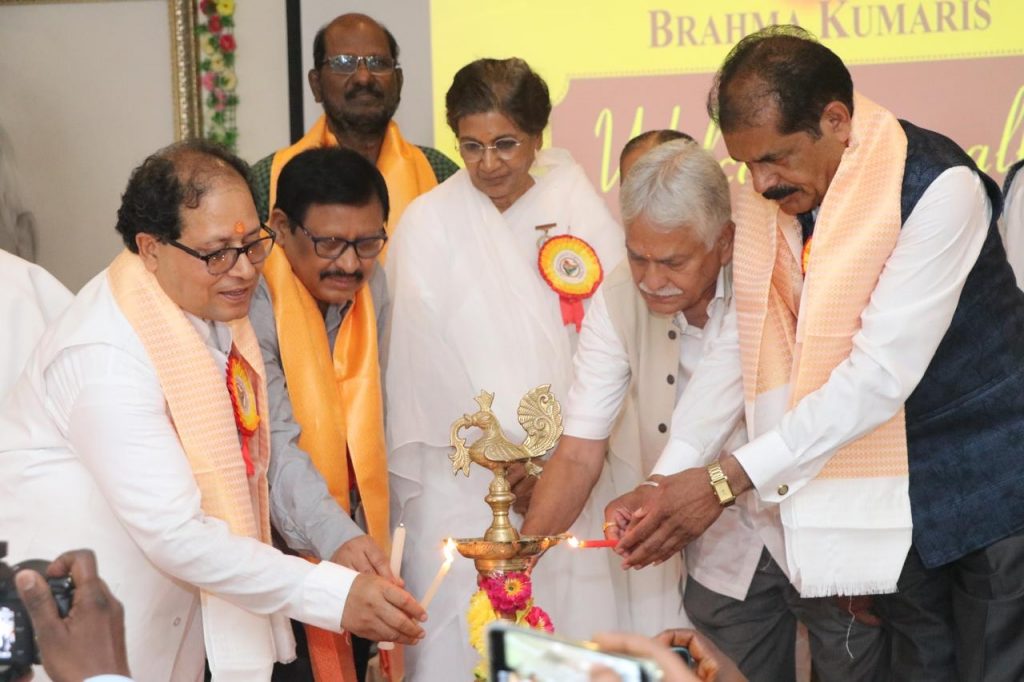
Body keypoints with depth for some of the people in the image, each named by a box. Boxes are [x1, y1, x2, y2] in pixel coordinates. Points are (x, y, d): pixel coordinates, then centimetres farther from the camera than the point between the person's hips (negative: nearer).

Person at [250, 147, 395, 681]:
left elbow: (372, 428, 7)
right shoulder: (252, 305, -19)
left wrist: (373, 544, 1)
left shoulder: (373, 289, 2)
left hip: (361, 554, 6)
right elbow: (277, 446, -27)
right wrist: (337, 537, -41)